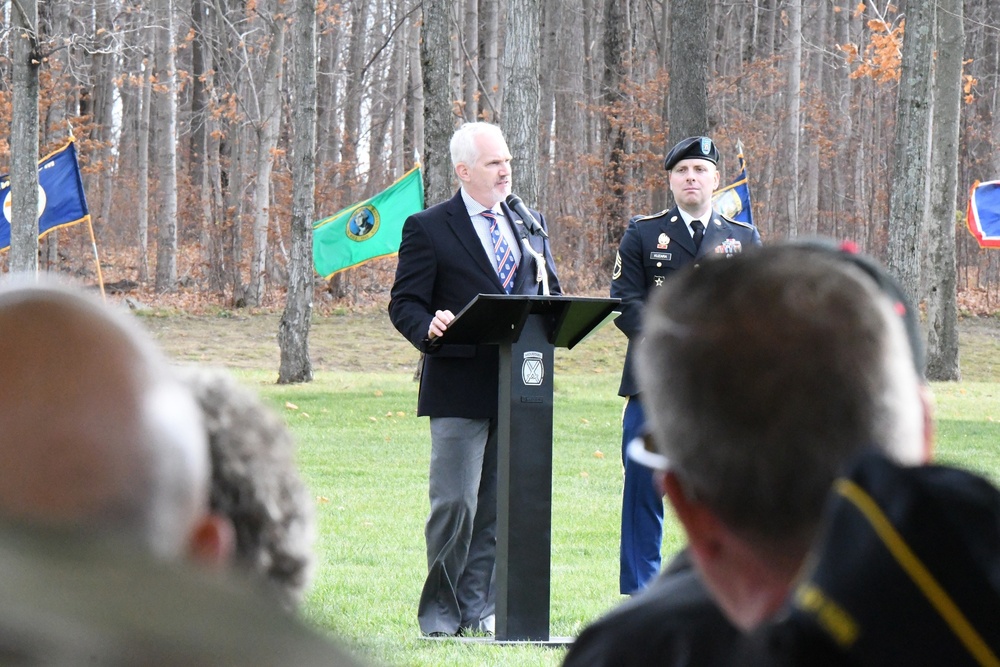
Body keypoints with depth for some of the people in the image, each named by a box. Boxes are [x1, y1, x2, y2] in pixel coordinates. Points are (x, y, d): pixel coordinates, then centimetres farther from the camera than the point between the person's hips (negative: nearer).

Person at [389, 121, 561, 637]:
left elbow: (550, 291, 21)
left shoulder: (530, 222, 16)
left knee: (498, 506, 6)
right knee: (455, 503, -8)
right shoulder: (427, 228, 1)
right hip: (459, 387, -5)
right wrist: (430, 329, -24)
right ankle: (441, 611, 1)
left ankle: (478, 607, 13)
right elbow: (404, 303, -2)